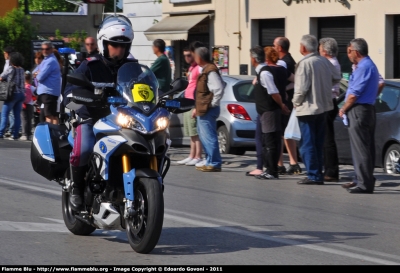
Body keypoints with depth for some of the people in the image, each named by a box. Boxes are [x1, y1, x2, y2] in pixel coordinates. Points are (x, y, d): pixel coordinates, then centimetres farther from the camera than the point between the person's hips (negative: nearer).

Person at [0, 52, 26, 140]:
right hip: (21, 94, 6)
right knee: (17, 115, 6)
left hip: (13, 94, -6)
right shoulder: (22, 70, 11)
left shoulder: (11, 68, -7)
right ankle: (15, 135, 4)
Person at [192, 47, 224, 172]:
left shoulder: (211, 71, -16)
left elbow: (219, 89, -25)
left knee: (209, 137, -9)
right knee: (204, 136, 16)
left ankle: (214, 163, -7)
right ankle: (210, 162, 21)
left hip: (208, 110, -11)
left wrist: (213, 104, -18)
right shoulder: (205, 70, 17)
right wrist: (197, 108, 22)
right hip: (203, 110, 11)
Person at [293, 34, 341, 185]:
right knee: (318, 143, 14)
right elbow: (337, 78, 13)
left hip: (307, 109, -7)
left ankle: (313, 176, -3)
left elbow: (301, 88, -20)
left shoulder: (304, 63, -18)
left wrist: (296, 102, -5)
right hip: (323, 107, 7)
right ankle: (318, 174, 16)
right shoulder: (324, 61, 3)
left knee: (307, 144, -1)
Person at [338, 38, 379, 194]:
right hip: (368, 110, 11)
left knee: (360, 150, -9)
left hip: (358, 111, -11)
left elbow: (354, 94, -20)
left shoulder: (363, 67, -16)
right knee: (367, 149, 12)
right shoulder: (370, 65, 17)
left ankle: (364, 184, -9)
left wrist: (343, 109, -6)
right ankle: (367, 181, 17)